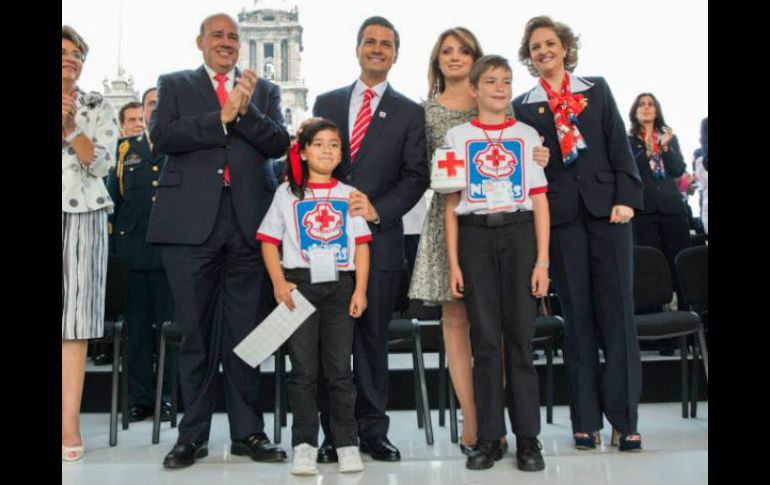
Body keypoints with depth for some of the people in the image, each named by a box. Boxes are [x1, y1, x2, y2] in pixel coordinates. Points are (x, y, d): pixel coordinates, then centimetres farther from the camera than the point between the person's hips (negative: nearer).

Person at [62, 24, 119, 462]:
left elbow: (101, 164, 2)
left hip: (83, 217, 0)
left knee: (74, 317, -4)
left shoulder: (98, 108, 11)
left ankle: (70, 424, -3)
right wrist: (59, 122, -8)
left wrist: (70, 130, -12)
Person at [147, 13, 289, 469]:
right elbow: (162, 135, -4)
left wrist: (245, 111, -12)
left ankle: (249, 431, 14)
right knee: (195, 332, 5)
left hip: (248, 224, 1)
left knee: (245, 332, 4)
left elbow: (279, 143, 2)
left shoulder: (265, 90, 16)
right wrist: (222, 117, -9)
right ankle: (193, 435, 15)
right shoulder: (174, 85, 14)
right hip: (191, 223, -1)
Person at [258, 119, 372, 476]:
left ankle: (347, 444, 12)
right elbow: (269, 241, 4)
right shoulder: (287, 192, 7)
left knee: (340, 369, 4)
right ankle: (304, 445, 9)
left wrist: (360, 289, -3)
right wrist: (279, 283, -9)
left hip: (340, 285, 1)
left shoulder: (349, 194, 11)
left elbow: (361, 244, 7)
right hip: (300, 284, -1)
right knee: (303, 369, 2)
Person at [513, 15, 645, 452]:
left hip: (606, 207, 1)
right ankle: (586, 419, 11)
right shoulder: (523, 107, 10)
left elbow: (620, 146, 6)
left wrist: (626, 198, -5)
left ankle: (624, 417, 6)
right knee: (577, 315, 3)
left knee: (618, 310, -2)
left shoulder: (597, 89, 12)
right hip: (560, 216, 0)